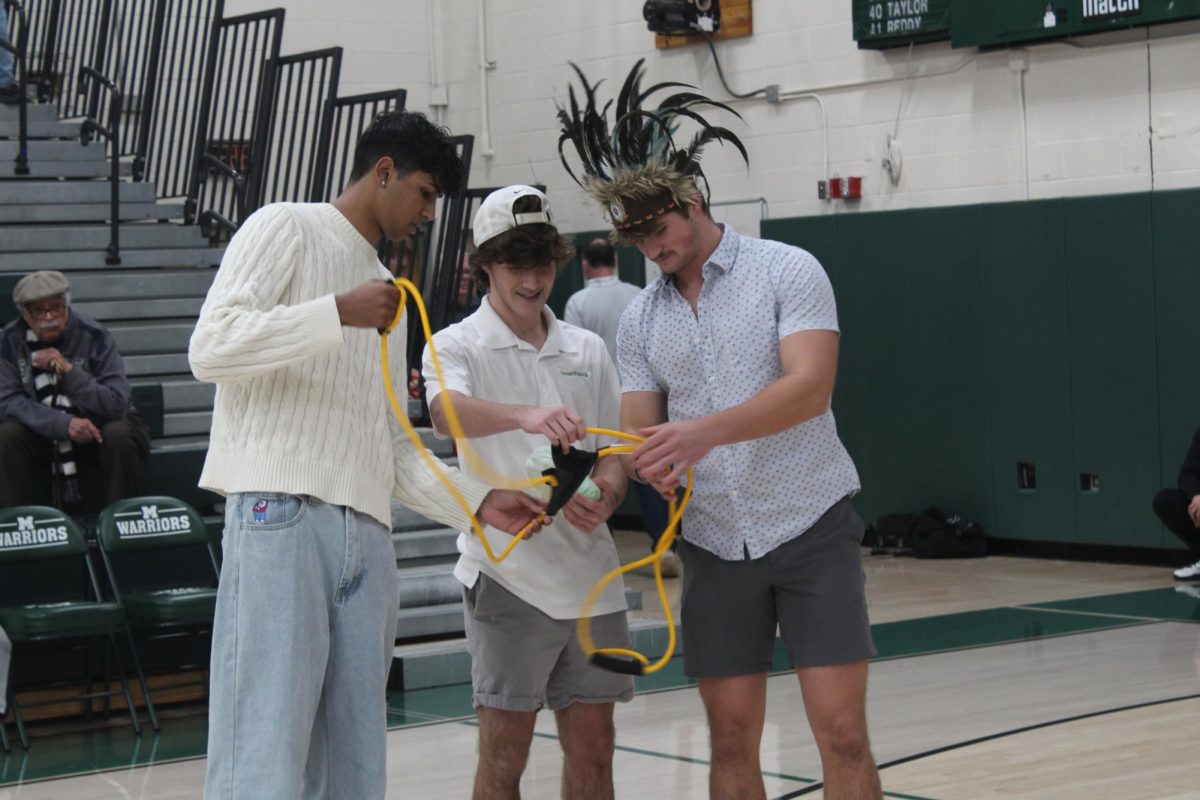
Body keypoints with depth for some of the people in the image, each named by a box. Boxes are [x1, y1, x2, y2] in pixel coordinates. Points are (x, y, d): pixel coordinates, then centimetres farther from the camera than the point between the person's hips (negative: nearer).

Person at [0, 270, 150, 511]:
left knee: (119, 436, -33)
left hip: (96, 424, -1)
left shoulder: (94, 336, -15)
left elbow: (117, 405, -21)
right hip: (41, 432, 1)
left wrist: (68, 371, -32)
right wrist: (64, 424, -31)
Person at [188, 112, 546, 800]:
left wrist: (479, 503, 14)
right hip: (282, 516, -8)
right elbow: (211, 348, -9)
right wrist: (339, 314, -16)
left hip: (368, 534, 8)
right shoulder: (287, 229, 6)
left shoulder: (387, 294, 29)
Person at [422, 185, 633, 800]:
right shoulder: (457, 345, -1)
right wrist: (527, 416, -43)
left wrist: (605, 494, -11)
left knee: (592, 751, 9)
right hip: (508, 576, -4)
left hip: (589, 575, 5)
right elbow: (447, 413, -24)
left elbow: (612, 451, 13)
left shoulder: (588, 351, 13)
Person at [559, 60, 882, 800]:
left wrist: (708, 432, -35)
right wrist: (647, 462, -21)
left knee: (842, 733, -6)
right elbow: (639, 431, 5)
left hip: (812, 528, -4)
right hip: (715, 546, 4)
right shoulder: (641, 319, 9)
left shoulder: (787, 271, -7)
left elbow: (810, 388, -20)